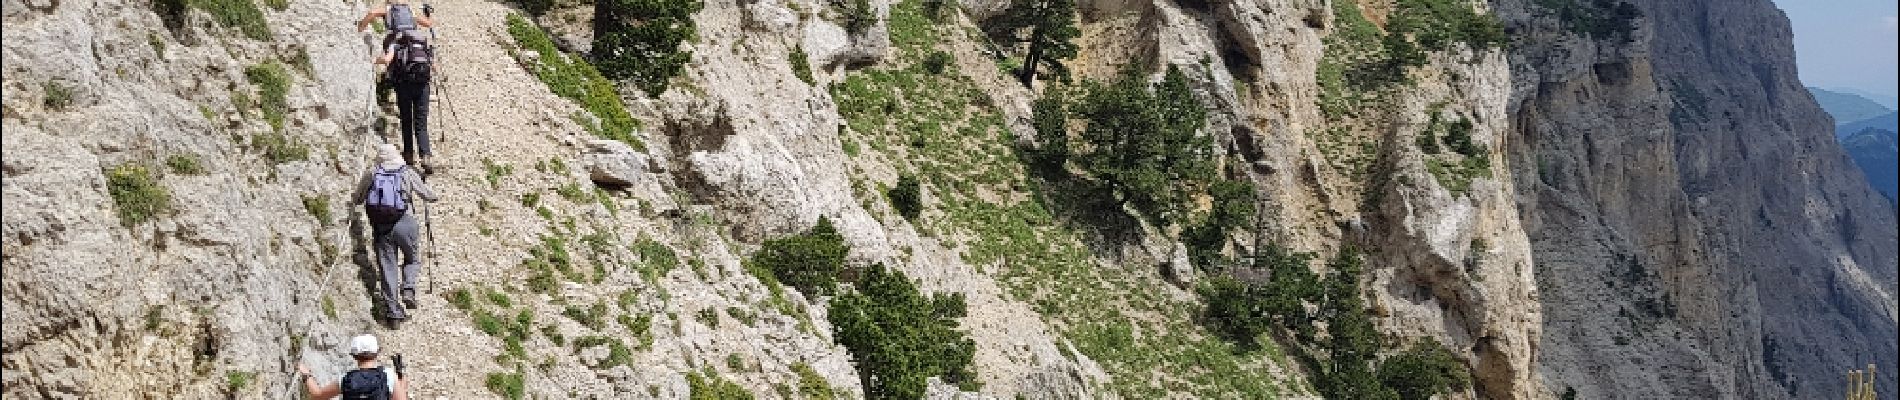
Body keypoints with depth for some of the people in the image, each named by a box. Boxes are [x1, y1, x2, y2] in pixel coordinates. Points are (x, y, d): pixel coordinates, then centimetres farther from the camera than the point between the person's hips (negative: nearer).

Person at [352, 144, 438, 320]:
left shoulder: (371, 173, 6)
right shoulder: (408, 173, 3)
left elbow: (357, 199, 15)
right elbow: (429, 195, 9)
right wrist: (433, 194, 32)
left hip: (380, 225, 1)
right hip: (404, 223, -1)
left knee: (388, 266, 7)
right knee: (412, 259, 21)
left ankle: (393, 309, 4)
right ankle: (408, 289, -2)